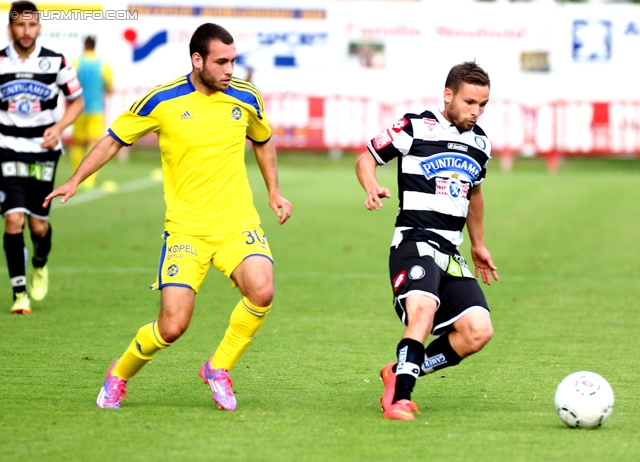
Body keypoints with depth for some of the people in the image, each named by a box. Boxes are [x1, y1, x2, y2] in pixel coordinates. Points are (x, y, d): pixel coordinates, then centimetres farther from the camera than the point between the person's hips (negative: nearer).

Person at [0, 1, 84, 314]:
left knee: (38, 225, 3)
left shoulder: (55, 63, -3)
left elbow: (77, 100, 8)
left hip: (44, 153, 1)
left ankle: (40, 264, 38)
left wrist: (58, 127, -8)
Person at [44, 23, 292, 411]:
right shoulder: (162, 102, -6)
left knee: (261, 291, -27)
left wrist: (275, 192, 22)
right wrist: (75, 181, 2)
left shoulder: (246, 98, 3)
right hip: (186, 228, -2)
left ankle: (219, 368, -2)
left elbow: (263, 140, 24)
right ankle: (120, 375, 20)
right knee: (172, 327, -12)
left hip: (238, 222, 2)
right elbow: (114, 139, 7)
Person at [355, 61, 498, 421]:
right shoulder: (415, 128, -4)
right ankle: (399, 398, -30)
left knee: (479, 331, -11)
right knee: (424, 309, -34)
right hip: (414, 240, -7)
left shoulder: (481, 143, 15)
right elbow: (366, 158, 6)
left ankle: (401, 374, 4)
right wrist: (373, 187, -16)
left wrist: (479, 245, 39)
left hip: (451, 253, 7)